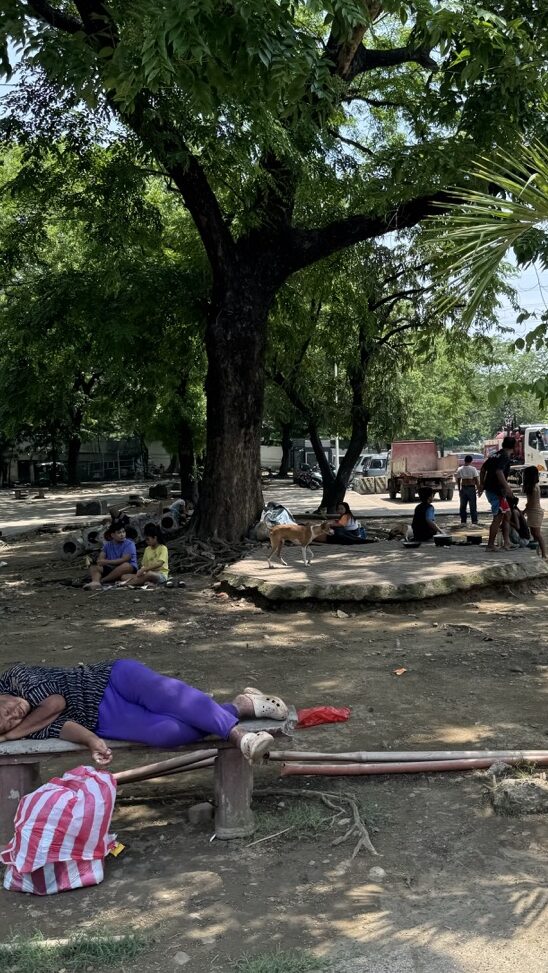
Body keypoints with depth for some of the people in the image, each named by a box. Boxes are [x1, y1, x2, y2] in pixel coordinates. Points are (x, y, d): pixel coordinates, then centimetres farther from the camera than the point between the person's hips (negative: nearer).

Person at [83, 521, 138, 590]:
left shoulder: (129, 544, -8)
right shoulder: (107, 545, 8)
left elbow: (124, 560, -18)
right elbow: (100, 559, 1)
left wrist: (107, 562, -16)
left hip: (129, 569, -5)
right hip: (112, 569, 5)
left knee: (125, 565, -36)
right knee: (93, 567, -8)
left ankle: (101, 580, -26)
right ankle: (95, 582, -41)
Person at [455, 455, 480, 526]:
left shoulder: (460, 469, 3)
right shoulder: (473, 469, -8)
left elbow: (458, 481, 7)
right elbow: (476, 480, -8)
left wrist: (459, 490, 15)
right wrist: (478, 488, 2)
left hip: (463, 488, 3)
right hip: (471, 488, -3)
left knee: (463, 506, 11)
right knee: (473, 506, 3)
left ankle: (463, 521, 12)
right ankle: (474, 521, 2)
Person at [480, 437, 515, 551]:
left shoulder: (495, 455, 14)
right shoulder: (505, 457, -12)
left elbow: (483, 468, 20)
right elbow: (499, 472, -26)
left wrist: (482, 484, 26)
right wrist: (507, 487, -27)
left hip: (489, 489, 10)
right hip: (496, 491, -10)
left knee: (507, 514, 15)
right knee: (498, 518, -4)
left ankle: (507, 542, 12)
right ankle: (490, 545, 0)